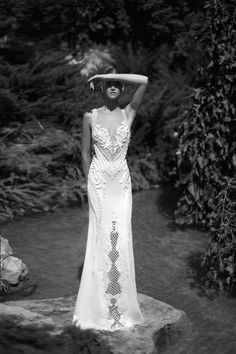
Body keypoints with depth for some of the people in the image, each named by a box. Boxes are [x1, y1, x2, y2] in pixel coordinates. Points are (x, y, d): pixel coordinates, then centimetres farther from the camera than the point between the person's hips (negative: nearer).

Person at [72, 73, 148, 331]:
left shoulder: (128, 114, 3)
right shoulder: (90, 117, 1)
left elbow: (144, 81, -10)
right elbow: (85, 152, 7)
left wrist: (108, 75, -8)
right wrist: (89, 182, 4)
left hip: (122, 182, 1)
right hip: (98, 181, -1)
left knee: (121, 238, -2)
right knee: (102, 238, 0)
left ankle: (120, 304, 10)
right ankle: (99, 307, 10)